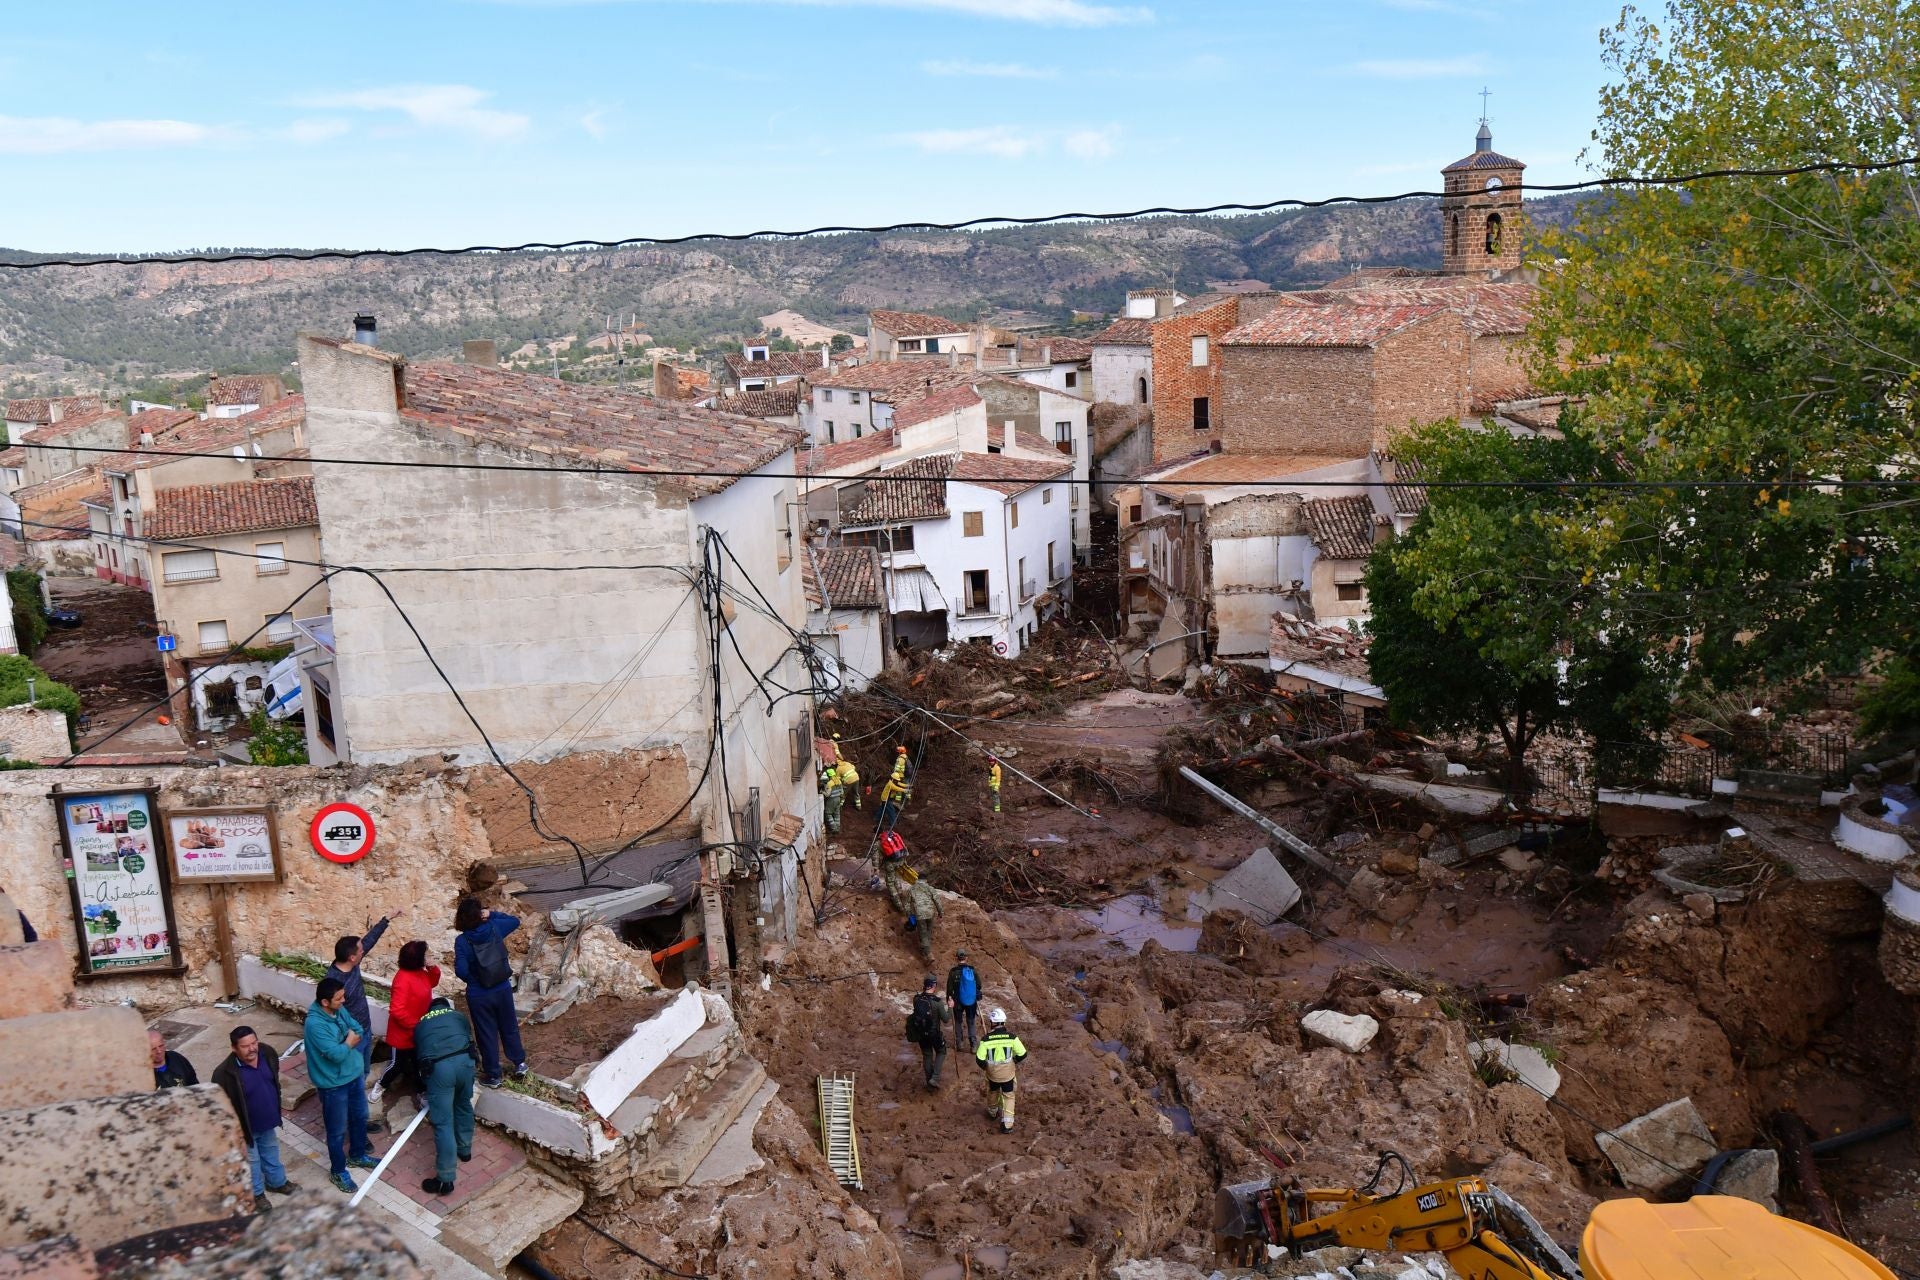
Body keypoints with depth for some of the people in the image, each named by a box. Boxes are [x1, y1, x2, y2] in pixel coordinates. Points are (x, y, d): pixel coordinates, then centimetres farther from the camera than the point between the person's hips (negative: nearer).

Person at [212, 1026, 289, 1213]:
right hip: (247, 1126, -5)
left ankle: (277, 1182, 52)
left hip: (269, 1120, 5)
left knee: (271, 1153, 29)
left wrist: (276, 1109, 12)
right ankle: (256, 1193, 44)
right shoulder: (225, 1073, -34)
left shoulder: (268, 1053, -17)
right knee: (251, 1161, 20)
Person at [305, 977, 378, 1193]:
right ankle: (338, 1171, 32)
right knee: (337, 1130, 11)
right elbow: (337, 1054, -32)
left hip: (355, 1074, 8)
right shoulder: (315, 1024, -32)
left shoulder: (340, 1010, -6)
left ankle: (357, 1155, 47)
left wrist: (347, 1041, -16)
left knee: (359, 1117, 25)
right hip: (333, 1084, -8)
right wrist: (349, 1042, -14)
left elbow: (359, 1031, 3)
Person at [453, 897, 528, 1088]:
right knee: (509, 1027, 22)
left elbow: (461, 971, -20)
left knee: (487, 1034, 13)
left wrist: (471, 979, 2)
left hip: (479, 995, -3)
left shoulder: (462, 941, -18)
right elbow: (515, 921, 9)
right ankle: (519, 1064, 34)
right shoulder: (494, 928, -10)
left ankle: (493, 1076, 24)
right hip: (503, 989, 3)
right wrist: (492, 914, -2)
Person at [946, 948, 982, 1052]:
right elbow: (979, 985, 2)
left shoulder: (953, 972, -13)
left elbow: (949, 987, -10)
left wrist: (949, 999, 1)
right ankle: (974, 1045, 8)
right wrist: (977, 997, 17)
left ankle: (959, 1043, 23)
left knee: (958, 1022, 18)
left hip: (958, 1001, -1)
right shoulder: (973, 970, -5)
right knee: (971, 1022, 13)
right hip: (972, 1001, 1)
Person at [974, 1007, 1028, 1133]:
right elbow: (1023, 1054, -11)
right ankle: (1007, 1124, 11)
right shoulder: (1012, 1037, -17)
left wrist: (985, 1067, 6)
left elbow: (979, 1059, -16)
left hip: (992, 1074, 1)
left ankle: (993, 1113, 52)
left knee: (993, 1093, 28)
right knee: (1008, 1096, 16)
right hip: (1008, 1073, -1)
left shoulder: (985, 1039, -19)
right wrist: (1015, 1061, 10)